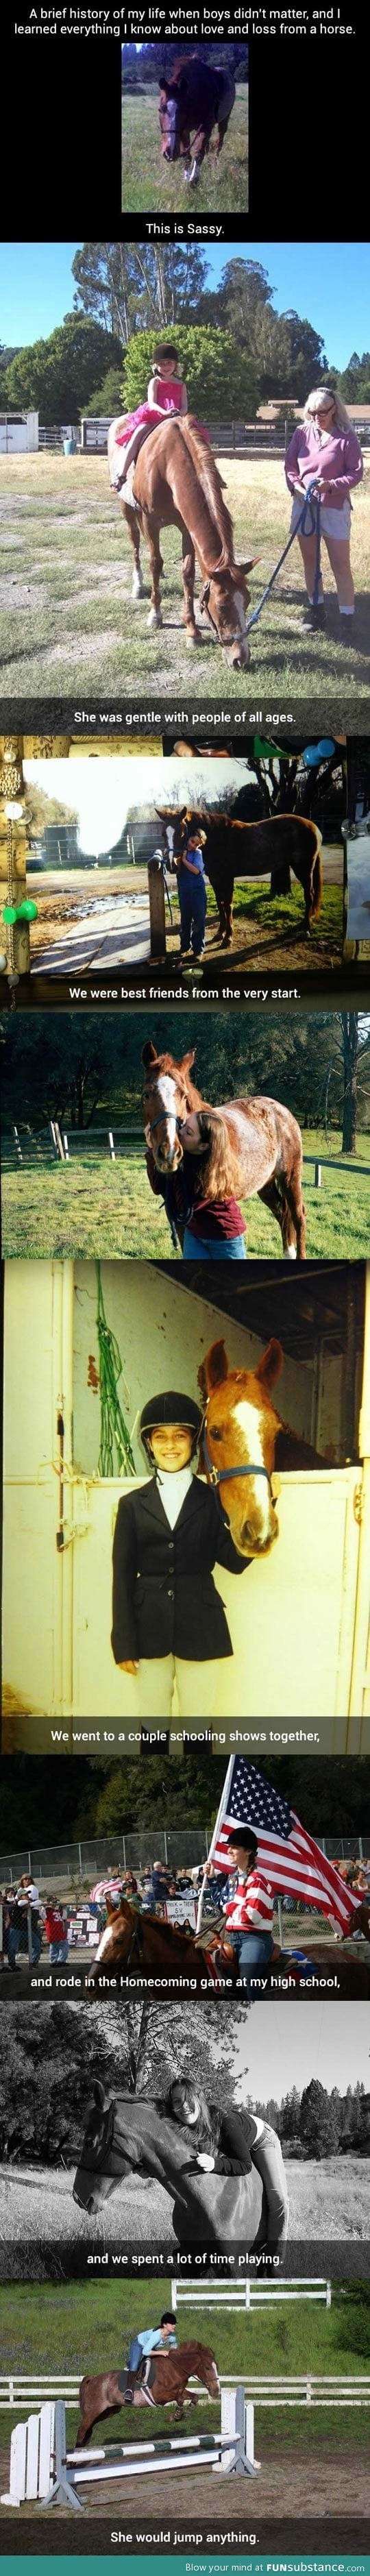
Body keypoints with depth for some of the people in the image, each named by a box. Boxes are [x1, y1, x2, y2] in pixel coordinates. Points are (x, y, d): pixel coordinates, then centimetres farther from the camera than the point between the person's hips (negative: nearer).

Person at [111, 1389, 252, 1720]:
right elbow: (122, 1577, 3)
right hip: (149, 1628, 1)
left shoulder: (211, 1500, 1)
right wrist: (123, 1644, -1)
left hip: (199, 1627, -1)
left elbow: (236, 1562, -6)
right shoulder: (133, 1504, 4)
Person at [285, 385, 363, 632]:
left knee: (341, 564, -4)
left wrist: (332, 486, -23)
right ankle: (316, 610, 25)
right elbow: (290, 466, 7)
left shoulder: (346, 436, -10)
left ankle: (347, 617, -2)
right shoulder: (302, 433, 0)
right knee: (310, 561, 13)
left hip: (335, 507, -4)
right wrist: (297, 487, -12)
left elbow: (356, 473, -8)